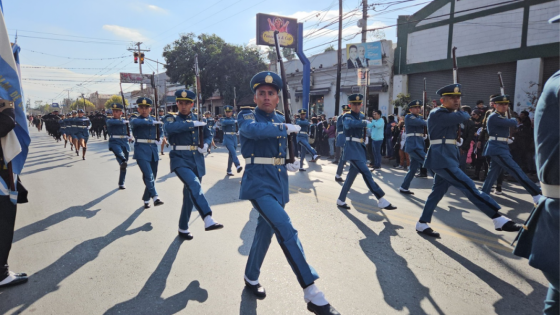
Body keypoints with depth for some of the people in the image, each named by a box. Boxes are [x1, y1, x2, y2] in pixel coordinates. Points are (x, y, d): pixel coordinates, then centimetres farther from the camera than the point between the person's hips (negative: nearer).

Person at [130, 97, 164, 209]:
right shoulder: (135, 121, 0)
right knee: (148, 176, -20)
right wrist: (152, 122, -36)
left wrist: (158, 139, 11)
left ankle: (146, 199, 23)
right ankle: (155, 197, -22)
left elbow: (160, 130, 30)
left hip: (153, 151, 5)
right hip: (141, 151, -5)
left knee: (153, 177, 9)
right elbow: (137, 122, -26)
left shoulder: (154, 119, 13)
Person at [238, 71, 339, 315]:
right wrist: (285, 128, -20)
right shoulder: (246, 116, -5)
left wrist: (292, 164, 3)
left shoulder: (280, 122, 13)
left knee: (265, 231, 17)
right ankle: (312, 294, -17)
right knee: (286, 229, -21)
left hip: (279, 185, 7)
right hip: (259, 184, -7)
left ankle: (251, 277, 40)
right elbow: (254, 130, -29)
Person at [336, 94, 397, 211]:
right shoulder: (347, 116, -7)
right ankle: (381, 200, -14)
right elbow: (350, 123, -30)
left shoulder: (362, 116, 14)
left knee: (352, 174, 11)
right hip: (352, 148, -8)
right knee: (366, 173, -15)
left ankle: (341, 200, 22)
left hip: (360, 148, 8)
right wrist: (364, 122, -27)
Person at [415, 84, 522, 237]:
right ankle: (499, 219, -14)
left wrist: (459, 112, 1)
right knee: (468, 186, -14)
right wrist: (464, 113, 0)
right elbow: (462, 117, -20)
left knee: (438, 191, 11)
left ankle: (422, 224, 19)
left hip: (448, 157, 10)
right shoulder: (437, 114, -12)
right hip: (441, 157, -10)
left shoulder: (450, 114, 21)